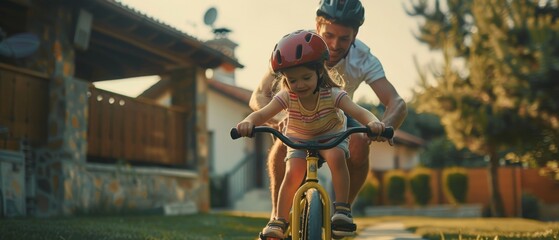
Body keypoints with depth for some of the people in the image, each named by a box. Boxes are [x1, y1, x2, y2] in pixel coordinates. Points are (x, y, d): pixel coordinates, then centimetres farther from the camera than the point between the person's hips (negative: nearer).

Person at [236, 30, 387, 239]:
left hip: (331, 137, -1)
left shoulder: (332, 94, -28)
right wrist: (248, 122, -56)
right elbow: (261, 114, -32)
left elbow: (358, 111, -39)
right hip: (299, 140, 1)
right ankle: (279, 221, -4)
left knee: (336, 157, -33)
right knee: (293, 173, -22)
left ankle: (342, 209, -22)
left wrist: (373, 122, -61)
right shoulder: (286, 97, -24)